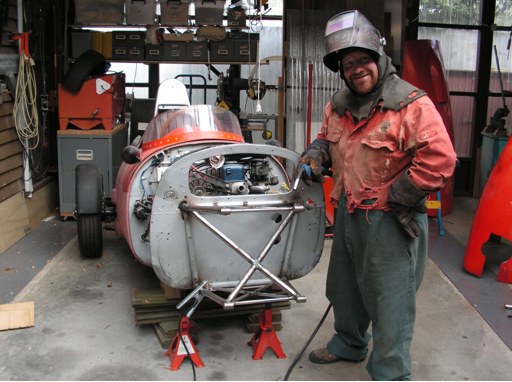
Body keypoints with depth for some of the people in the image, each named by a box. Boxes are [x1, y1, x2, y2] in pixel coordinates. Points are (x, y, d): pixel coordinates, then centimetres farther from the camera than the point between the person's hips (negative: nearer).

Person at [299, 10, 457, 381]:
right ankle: (349, 343, 49)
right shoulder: (338, 107, 5)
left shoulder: (411, 104, -19)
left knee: (389, 299, 1)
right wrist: (316, 153, 2)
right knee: (345, 287, 25)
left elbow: (439, 160, -25)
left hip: (391, 221, -8)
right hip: (349, 212, 8)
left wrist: (395, 198, -19)